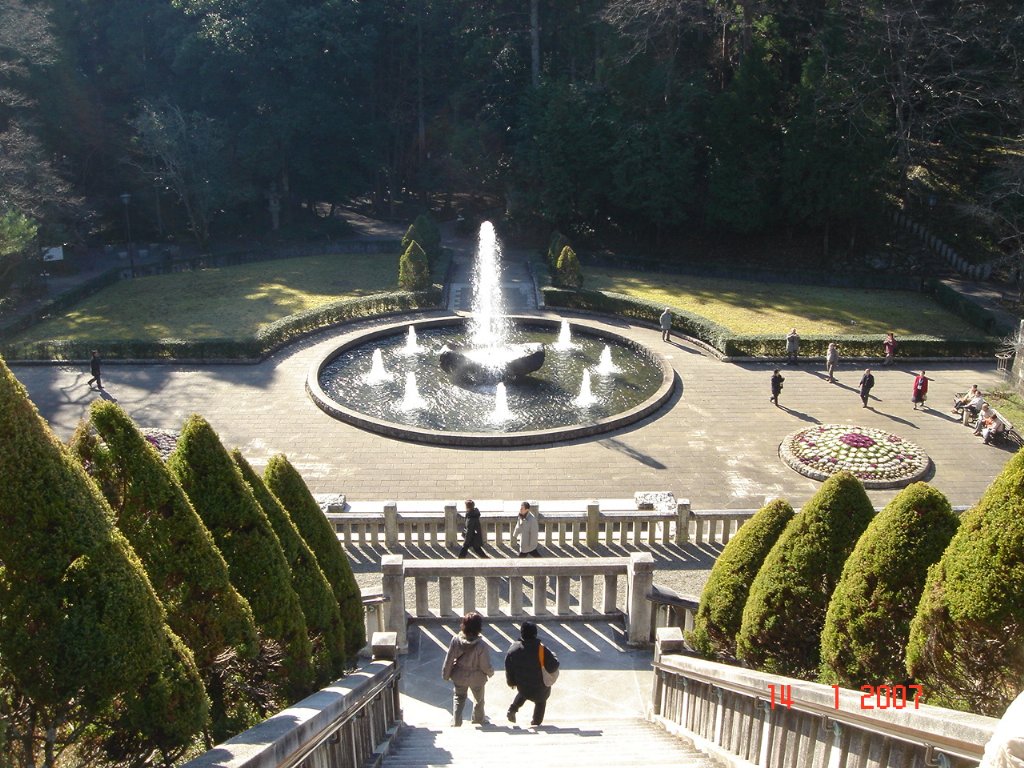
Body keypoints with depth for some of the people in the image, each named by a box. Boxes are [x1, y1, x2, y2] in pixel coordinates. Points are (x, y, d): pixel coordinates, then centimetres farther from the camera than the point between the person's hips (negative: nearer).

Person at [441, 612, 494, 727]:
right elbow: (486, 665, -21)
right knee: (478, 699, 26)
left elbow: (449, 660, -13)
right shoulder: (480, 645, -30)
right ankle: (479, 719, 46)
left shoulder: (456, 640, -24)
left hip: (459, 677, 1)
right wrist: (490, 672, 2)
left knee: (458, 698, 25)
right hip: (477, 678, -1)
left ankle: (456, 721, 27)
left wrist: (446, 674, 3)